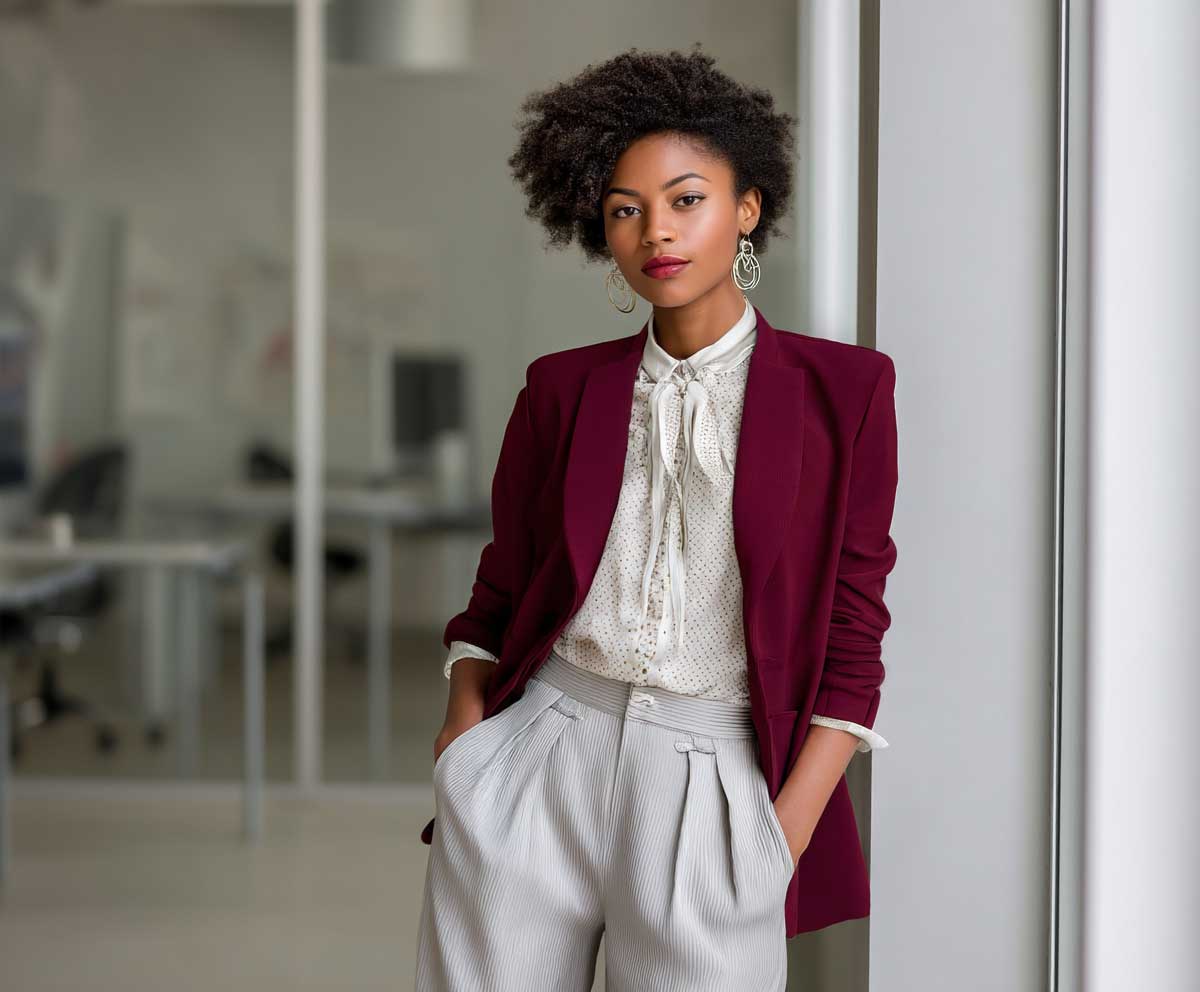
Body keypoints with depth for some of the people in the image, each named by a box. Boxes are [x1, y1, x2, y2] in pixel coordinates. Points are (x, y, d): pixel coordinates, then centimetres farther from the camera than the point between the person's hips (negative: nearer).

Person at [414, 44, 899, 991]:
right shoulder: (563, 389, 8)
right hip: (535, 764, 2)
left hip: (716, 783, -2)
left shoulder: (842, 389, 1)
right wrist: (465, 728, -3)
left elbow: (852, 637, 0)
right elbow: (500, 592, 14)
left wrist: (789, 827, -8)